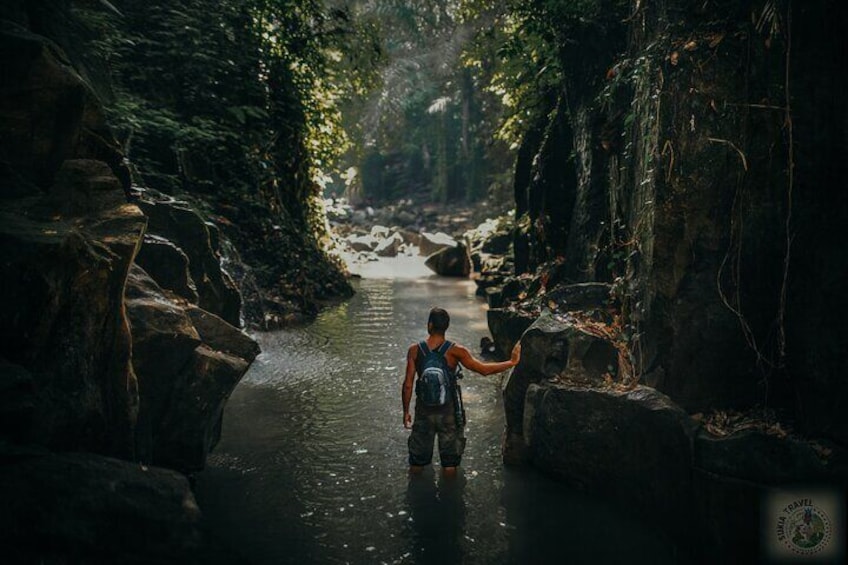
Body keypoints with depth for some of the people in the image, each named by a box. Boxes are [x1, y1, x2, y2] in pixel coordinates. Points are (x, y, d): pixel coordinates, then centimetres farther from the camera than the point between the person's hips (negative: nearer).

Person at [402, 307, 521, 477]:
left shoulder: (414, 350, -11)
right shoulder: (455, 351, -14)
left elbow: (408, 385, -9)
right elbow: (484, 369, -15)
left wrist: (406, 411, 4)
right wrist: (512, 362, -4)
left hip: (424, 410, 1)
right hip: (449, 411, -1)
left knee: (416, 467, 20)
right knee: (450, 469, 18)